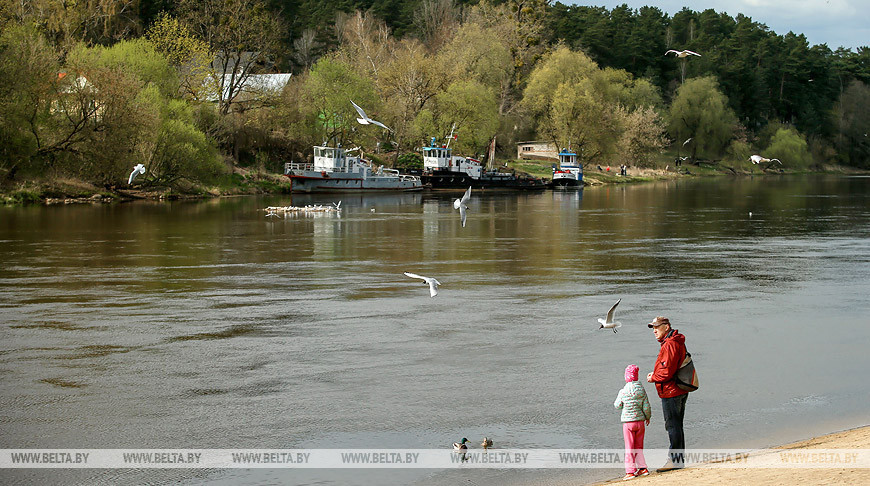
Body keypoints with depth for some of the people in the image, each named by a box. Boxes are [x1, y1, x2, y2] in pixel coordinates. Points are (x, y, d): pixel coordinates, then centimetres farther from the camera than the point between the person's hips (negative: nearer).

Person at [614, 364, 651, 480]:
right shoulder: (642, 390, -2)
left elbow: (617, 405, 1)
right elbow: (646, 406, 2)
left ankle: (630, 472, 0)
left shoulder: (623, 392, -12)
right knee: (639, 446, 17)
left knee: (629, 448, 1)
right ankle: (643, 468, 19)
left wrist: (618, 397, 19)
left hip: (628, 422, -4)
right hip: (640, 421, 4)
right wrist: (648, 417, 19)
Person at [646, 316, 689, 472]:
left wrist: (652, 378, -6)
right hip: (679, 391, 10)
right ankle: (679, 460, 22)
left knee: (673, 426, -6)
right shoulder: (677, 342, 15)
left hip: (671, 392, -10)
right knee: (676, 426, 15)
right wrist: (655, 374, 8)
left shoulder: (670, 345, -19)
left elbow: (666, 372, -24)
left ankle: (675, 460, -3)